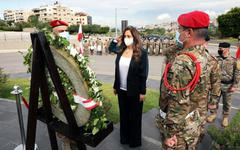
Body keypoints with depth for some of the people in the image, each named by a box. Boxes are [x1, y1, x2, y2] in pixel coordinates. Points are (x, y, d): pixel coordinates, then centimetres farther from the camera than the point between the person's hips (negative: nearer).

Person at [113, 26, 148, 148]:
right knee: (123, 115, 18)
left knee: (134, 116, 12)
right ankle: (124, 138, 39)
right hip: (122, 90, 5)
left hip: (134, 91, -5)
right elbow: (117, 71, 9)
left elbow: (143, 74, -10)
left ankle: (134, 141, 33)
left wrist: (142, 92, -10)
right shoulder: (120, 52, 5)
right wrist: (115, 86, 12)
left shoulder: (141, 53, -10)